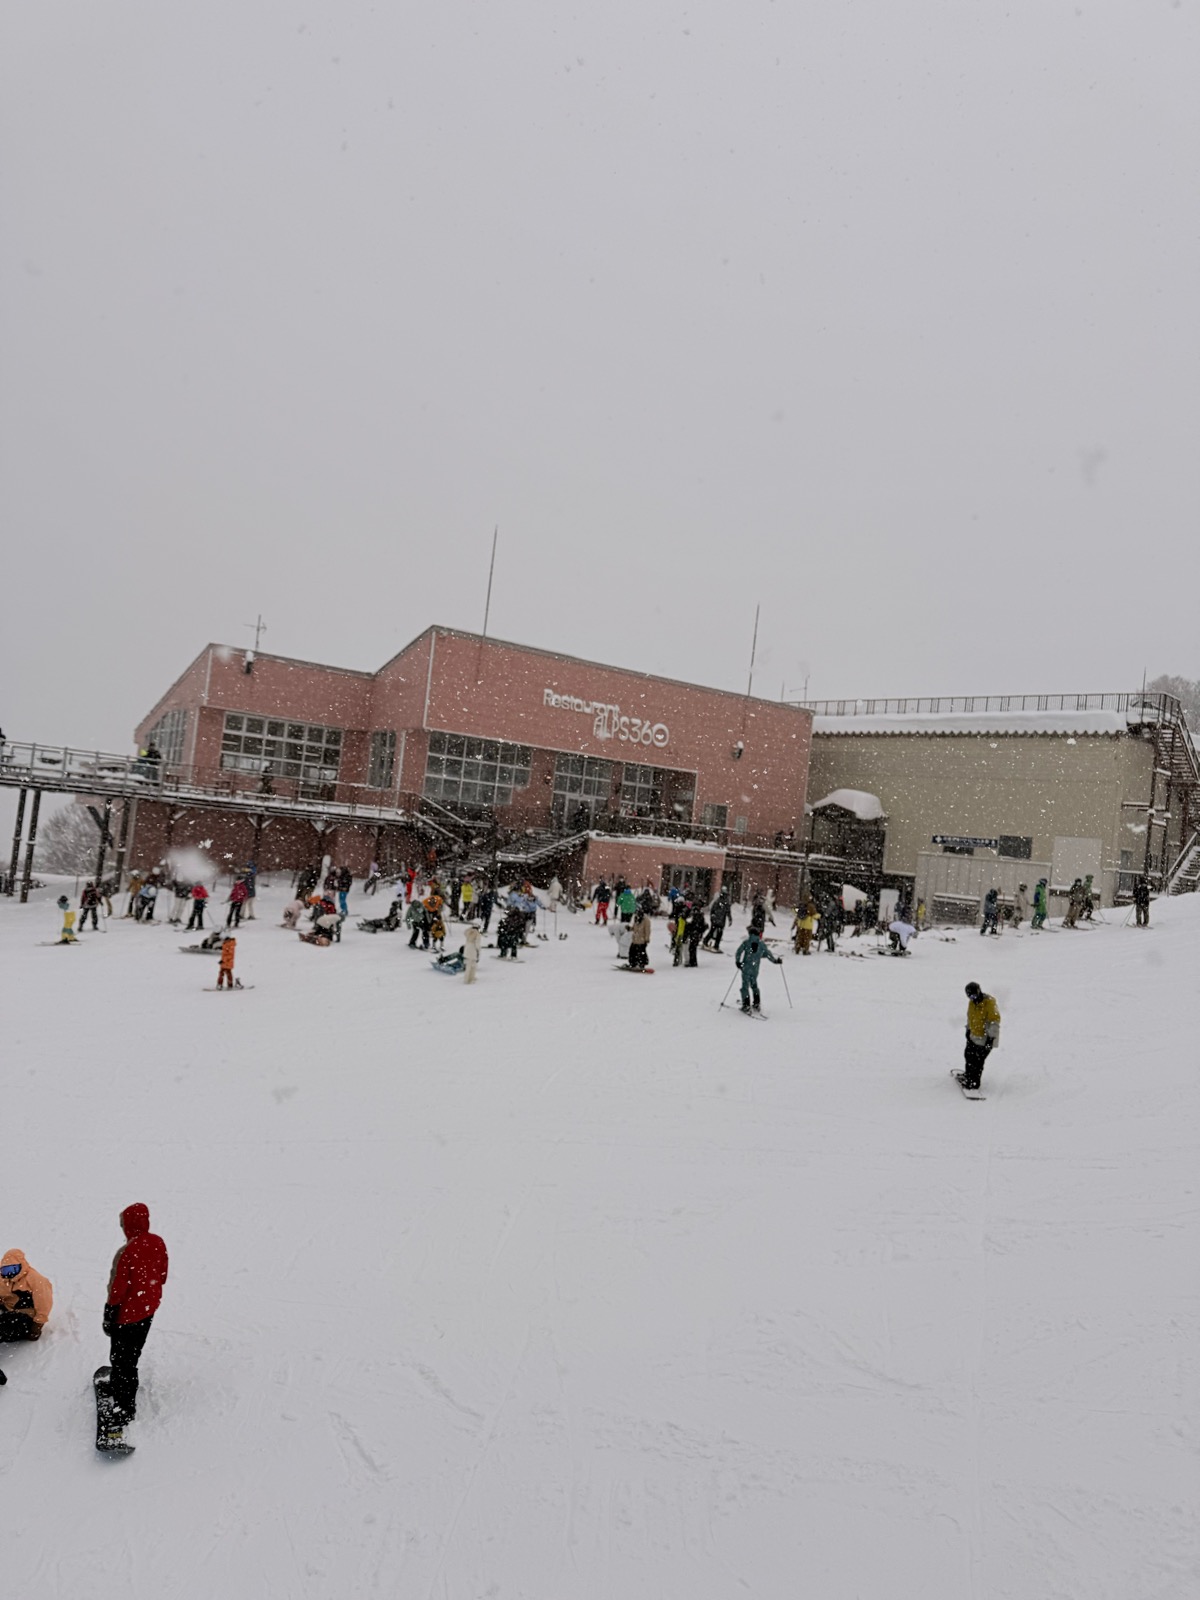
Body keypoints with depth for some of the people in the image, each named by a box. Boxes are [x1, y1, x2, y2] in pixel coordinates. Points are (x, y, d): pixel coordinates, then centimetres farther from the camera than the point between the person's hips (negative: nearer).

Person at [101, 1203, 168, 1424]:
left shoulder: (127, 1251, -30)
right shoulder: (158, 1243, -8)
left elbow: (118, 1288, -23)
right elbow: (162, 1276, 4)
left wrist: (109, 1317, -10)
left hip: (127, 1314, -7)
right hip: (148, 1309, 7)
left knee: (122, 1360, 9)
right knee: (133, 1354, 26)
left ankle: (126, 1409, 18)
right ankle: (118, 1386, 48)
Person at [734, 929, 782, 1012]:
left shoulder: (746, 942, -5)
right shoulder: (762, 944, 2)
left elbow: (738, 952, -7)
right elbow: (768, 954, 9)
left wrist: (738, 962, 4)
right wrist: (775, 960, 24)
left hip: (746, 968, -3)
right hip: (755, 969, 3)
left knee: (745, 985, 4)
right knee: (754, 985, 20)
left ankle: (746, 1005, -3)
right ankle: (756, 1003, 15)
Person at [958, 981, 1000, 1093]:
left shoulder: (990, 1003, -22)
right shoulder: (972, 1002, 3)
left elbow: (995, 1020, -22)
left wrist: (991, 1037, -22)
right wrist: (968, 1029, 26)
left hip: (985, 1038, -8)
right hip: (974, 1035, 8)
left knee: (977, 1060, -3)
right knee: (968, 1055, 19)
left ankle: (974, 1082, 9)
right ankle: (968, 1075, 40)